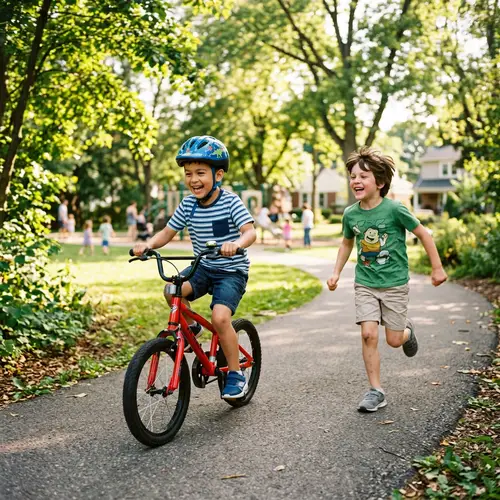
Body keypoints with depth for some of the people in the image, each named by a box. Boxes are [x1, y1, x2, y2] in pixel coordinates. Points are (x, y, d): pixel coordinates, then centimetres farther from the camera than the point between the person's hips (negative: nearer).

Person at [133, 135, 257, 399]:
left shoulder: (231, 202, -15)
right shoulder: (188, 205, -2)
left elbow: (250, 231, -26)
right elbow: (167, 232, 3)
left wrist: (236, 244, -48)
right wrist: (147, 244, -17)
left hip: (232, 271, -4)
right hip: (203, 268, 4)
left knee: (220, 317, -25)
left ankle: (236, 375, -4)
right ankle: (190, 326, 7)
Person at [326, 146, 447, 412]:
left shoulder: (394, 209, -17)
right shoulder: (350, 214, -4)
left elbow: (423, 234, -6)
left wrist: (437, 268, -2)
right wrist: (336, 273, 9)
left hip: (394, 283, -2)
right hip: (365, 283, 3)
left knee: (394, 340, 3)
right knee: (368, 334, -9)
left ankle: (407, 330, 40)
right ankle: (376, 391, 3)